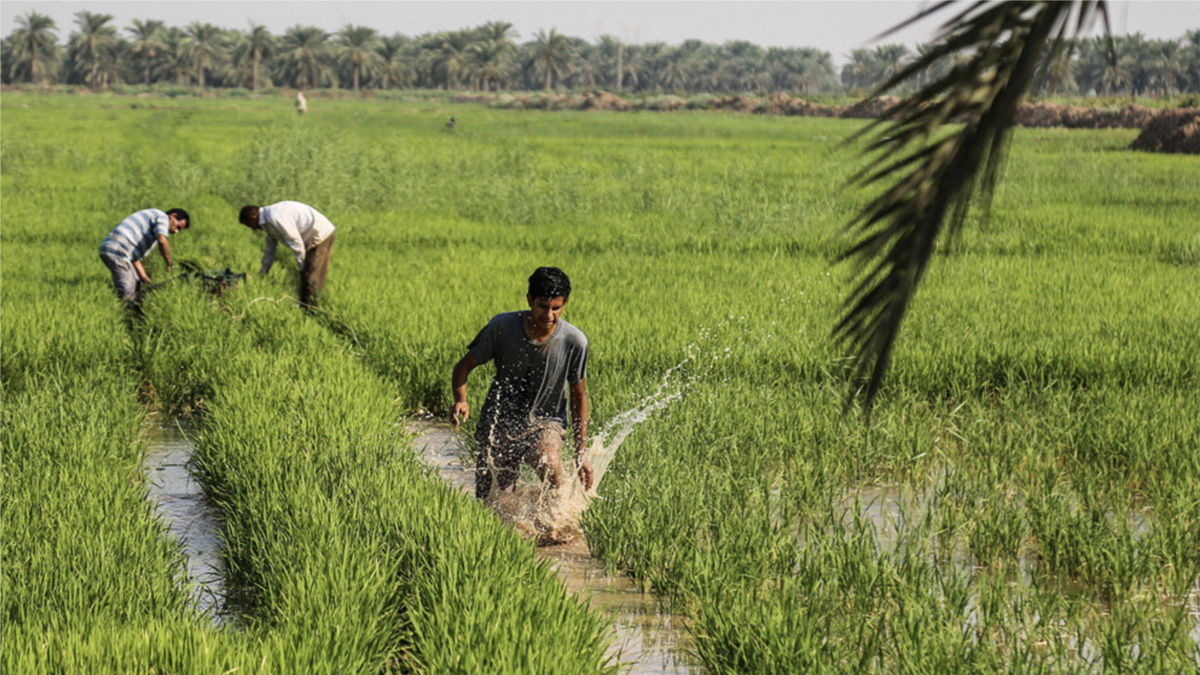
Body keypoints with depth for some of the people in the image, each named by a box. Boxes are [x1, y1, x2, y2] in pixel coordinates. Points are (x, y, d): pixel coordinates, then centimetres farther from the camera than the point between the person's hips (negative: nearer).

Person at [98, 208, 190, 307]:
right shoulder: (162, 217, 0)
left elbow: (135, 257, 23)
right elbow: (162, 241, -20)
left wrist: (143, 276, 12)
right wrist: (169, 262, -8)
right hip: (117, 250, -11)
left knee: (136, 284, 20)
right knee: (126, 291, -10)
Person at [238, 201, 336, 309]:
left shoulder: (275, 217, -20)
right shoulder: (268, 220, 14)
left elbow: (296, 242, -19)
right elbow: (270, 248, 26)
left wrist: (303, 267, -8)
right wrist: (262, 274, 33)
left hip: (320, 236, -10)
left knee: (309, 279, -8)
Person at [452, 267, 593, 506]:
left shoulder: (574, 341, -14)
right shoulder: (502, 326, -14)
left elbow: (578, 396, -2)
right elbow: (464, 366, -3)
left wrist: (581, 453, -2)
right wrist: (461, 400, -24)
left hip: (545, 423, -2)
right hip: (499, 422, 2)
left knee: (549, 462, -36)